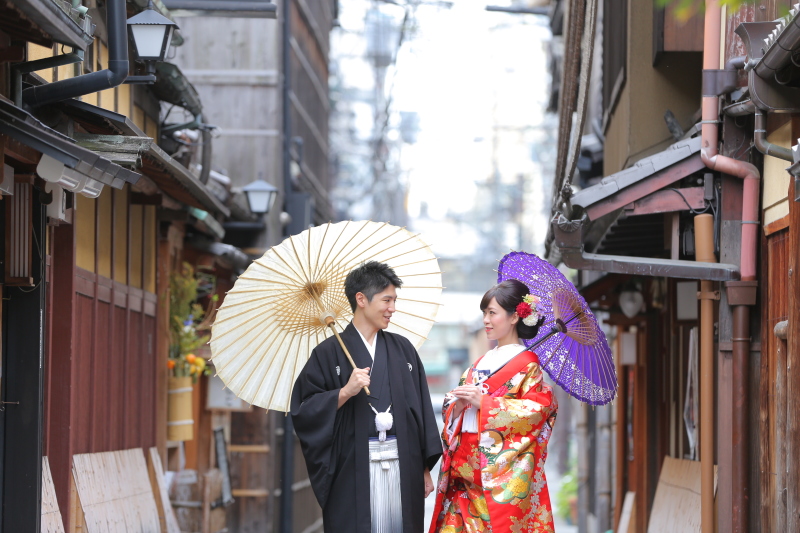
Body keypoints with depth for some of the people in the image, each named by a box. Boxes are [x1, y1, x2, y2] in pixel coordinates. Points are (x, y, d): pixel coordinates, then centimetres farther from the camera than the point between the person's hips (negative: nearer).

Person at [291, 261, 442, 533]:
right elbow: (304, 409, -4)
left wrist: (425, 469, 8)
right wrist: (345, 392, -17)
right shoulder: (329, 353, 1)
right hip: (353, 469, -3)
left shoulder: (402, 348, 12)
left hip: (402, 466, 3)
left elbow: (421, 408, 12)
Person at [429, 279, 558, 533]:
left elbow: (538, 409, -15)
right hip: (466, 469, 6)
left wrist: (484, 402, -16)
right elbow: (451, 411, 20)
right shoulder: (480, 364, 19)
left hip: (503, 469, -6)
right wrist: (457, 405, -5)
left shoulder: (527, 365, -1)